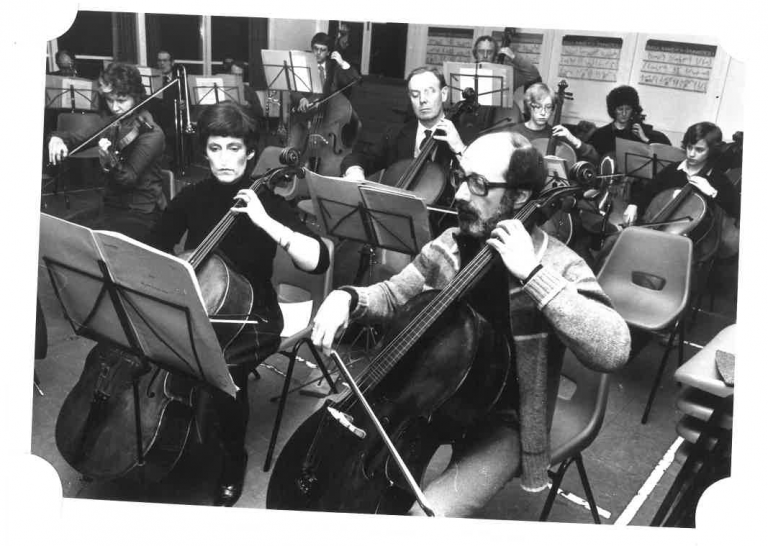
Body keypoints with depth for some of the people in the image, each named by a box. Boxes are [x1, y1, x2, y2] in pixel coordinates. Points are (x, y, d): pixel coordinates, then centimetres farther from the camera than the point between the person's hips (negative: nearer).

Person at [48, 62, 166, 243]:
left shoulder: (151, 134, -13)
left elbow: (129, 178, -21)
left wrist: (110, 162, -41)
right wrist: (57, 138, -13)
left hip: (141, 214, -6)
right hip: (111, 207, 6)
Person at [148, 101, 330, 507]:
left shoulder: (268, 203, -8)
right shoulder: (192, 198, 3)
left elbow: (317, 261, -21)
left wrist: (265, 222, -29)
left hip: (251, 317, -3)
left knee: (222, 368, -32)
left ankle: (232, 461, -2)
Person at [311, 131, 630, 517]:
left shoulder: (556, 266, -19)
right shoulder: (450, 246, -3)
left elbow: (614, 351, -33)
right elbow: (393, 297, 10)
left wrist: (534, 275, -37)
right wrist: (348, 297, -12)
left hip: (501, 423, -5)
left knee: (422, 515, -22)